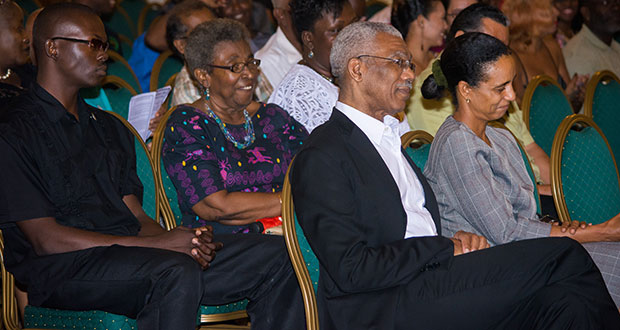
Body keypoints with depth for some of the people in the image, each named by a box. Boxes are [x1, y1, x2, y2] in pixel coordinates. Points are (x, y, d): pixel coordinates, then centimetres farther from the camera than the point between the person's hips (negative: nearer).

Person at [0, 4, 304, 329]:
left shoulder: (110, 127, 23)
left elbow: (136, 215, 17)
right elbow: (46, 239, -12)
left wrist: (187, 241, -7)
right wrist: (157, 244, -16)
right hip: (61, 267, -7)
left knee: (274, 256, -8)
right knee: (176, 272, -37)